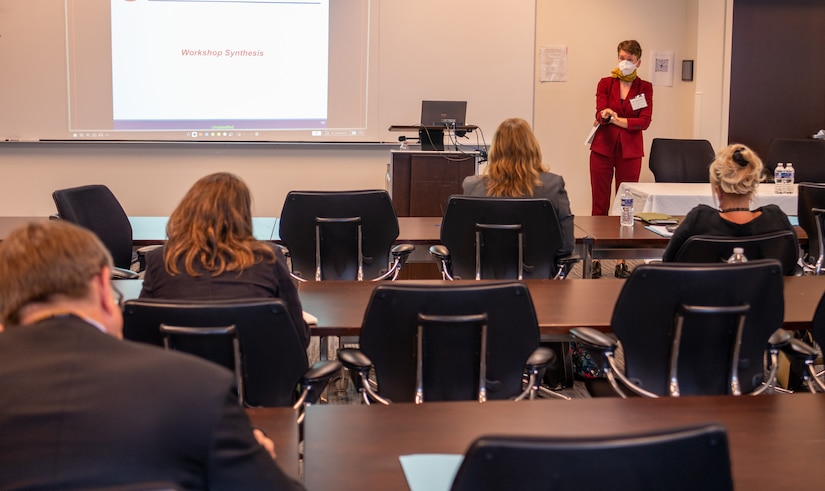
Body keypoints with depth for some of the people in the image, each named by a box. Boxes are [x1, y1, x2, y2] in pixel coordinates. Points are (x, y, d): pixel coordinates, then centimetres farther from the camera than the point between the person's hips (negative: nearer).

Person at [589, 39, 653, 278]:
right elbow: (600, 114, -7)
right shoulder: (605, 83, 6)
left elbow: (645, 121, -5)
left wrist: (617, 120, -12)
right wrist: (605, 114, -30)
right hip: (603, 148, 0)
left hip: (630, 151, 0)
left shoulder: (645, 88, 6)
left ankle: (621, 261, 7)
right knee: (600, 205, 0)